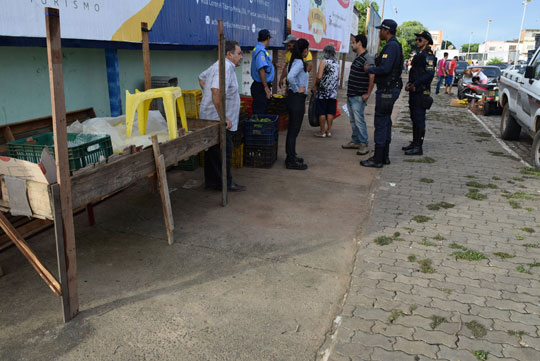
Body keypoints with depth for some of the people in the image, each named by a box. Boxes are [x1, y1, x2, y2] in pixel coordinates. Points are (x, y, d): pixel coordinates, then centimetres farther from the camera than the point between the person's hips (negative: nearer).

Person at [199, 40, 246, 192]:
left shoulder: (219, 65, 15)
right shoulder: (226, 67, -19)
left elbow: (201, 78, 31)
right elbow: (216, 92, -32)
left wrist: (207, 93, 24)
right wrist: (223, 117, -27)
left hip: (209, 118, 10)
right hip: (217, 119, -10)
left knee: (213, 151, 15)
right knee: (224, 151, -1)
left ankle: (211, 182, 25)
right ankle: (225, 183, 10)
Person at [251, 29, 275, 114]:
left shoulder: (258, 48, 15)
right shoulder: (261, 51, -17)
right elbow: (261, 70, -25)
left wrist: (272, 65, 47)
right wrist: (266, 87, -25)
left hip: (260, 86, 10)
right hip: (260, 87, -10)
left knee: (263, 111, 15)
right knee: (259, 113, -6)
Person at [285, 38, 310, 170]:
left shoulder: (295, 61, 13)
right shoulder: (299, 63, -16)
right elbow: (290, 76, -32)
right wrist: (297, 89, -19)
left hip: (294, 98, 10)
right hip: (297, 98, -10)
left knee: (292, 129, 16)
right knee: (294, 130, -5)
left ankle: (291, 156, 26)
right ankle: (291, 161, 0)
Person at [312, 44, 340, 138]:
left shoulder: (324, 61, -9)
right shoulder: (337, 62, 8)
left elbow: (319, 77, -15)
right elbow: (338, 77, 14)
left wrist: (315, 86, -2)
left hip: (323, 91, -6)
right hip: (333, 91, 6)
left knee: (322, 112, 1)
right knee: (330, 112, 10)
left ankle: (322, 132, 4)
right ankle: (329, 131, 15)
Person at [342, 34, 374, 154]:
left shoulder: (367, 59, -14)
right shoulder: (357, 58, 16)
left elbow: (372, 77, -21)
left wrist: (367, 94, -20)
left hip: (359, 97, -10)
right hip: (351, 95, 10)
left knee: (359, 120, -9)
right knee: (353, 120, 14)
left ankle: (363, 144, -3)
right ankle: (355, 141, 24)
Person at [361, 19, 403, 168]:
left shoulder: (391, 46, -16)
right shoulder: (395, 45, 17)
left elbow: (385, 68, -25)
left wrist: (369, 69, -10)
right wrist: (373, 67, 14)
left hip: (386, 90, -11)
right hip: (390, 88, 11)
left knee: (380, 123, -7)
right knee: (386, 122, 14)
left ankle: (377, 159, -3)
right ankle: (384, 156, 22)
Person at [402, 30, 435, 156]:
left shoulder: (428, 54, -12)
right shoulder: (418, 53, 18)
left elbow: (429, 73, -21)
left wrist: (415, 84, -18)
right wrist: (409, 83, 8)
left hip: (421, 91, -10)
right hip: (414, 91, 10)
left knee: (419, 118, -7)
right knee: (414, 117, 14)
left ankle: (418, 147, -4)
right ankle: (415, 143, 23)